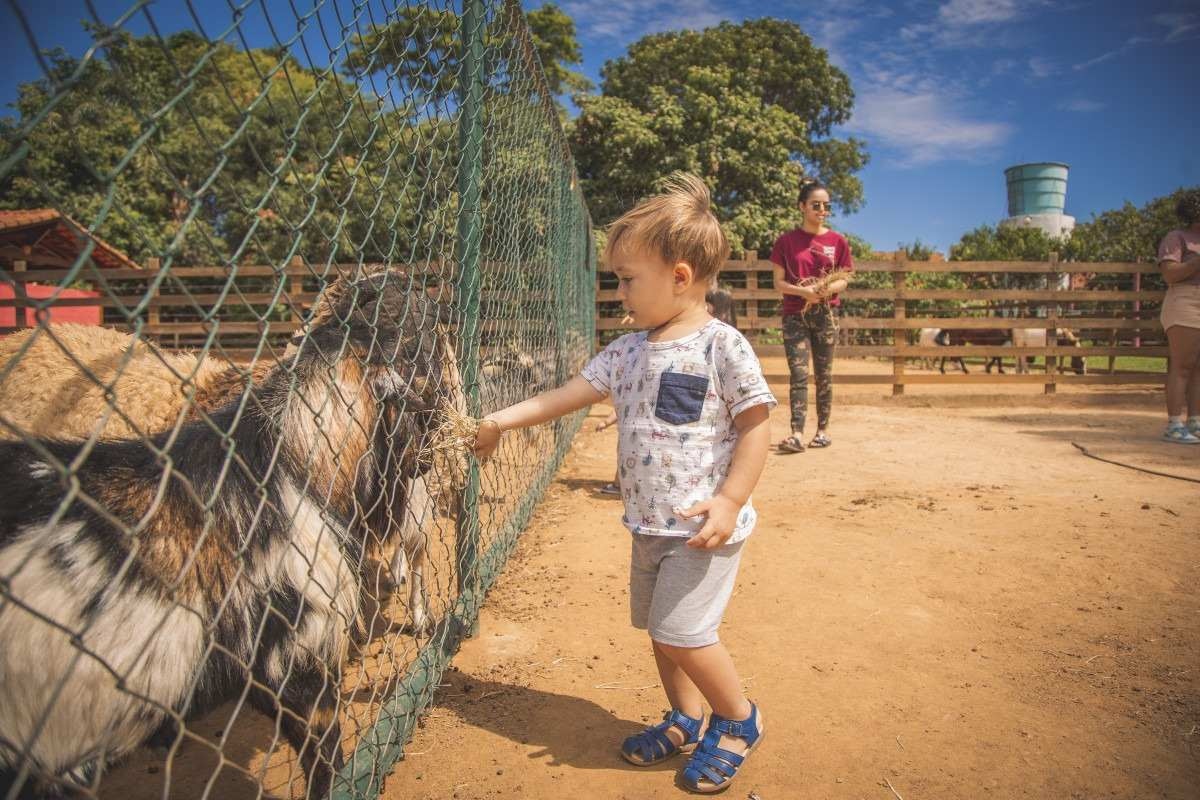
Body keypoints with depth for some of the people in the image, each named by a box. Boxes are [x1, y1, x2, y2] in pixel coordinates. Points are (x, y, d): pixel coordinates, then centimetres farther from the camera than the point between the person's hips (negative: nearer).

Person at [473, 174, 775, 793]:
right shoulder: (628, 351, 7)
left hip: (702, 525, -7)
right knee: (657, 629, 16)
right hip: (647, 523, 7)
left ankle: (739, 719, 21)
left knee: (682, 632, -6)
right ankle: (687, 719, 39)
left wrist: (730, 501, -20)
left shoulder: (721, 346, -13)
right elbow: (569, 393, 9)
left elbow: (755, 424, -13)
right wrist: (499, 421, 6)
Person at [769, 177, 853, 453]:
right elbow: (779, 282, 0)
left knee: (824, 374, 6)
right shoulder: (787, 240, 2)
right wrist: (802, 291, -17)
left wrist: (829, 288, -15)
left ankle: (823, 430, 16)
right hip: (795, 315, -1)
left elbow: (843, 280, 7)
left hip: (825, 314, 2)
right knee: (798, 373, -9)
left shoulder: (837, 241, 6)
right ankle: (797, 434, -14)